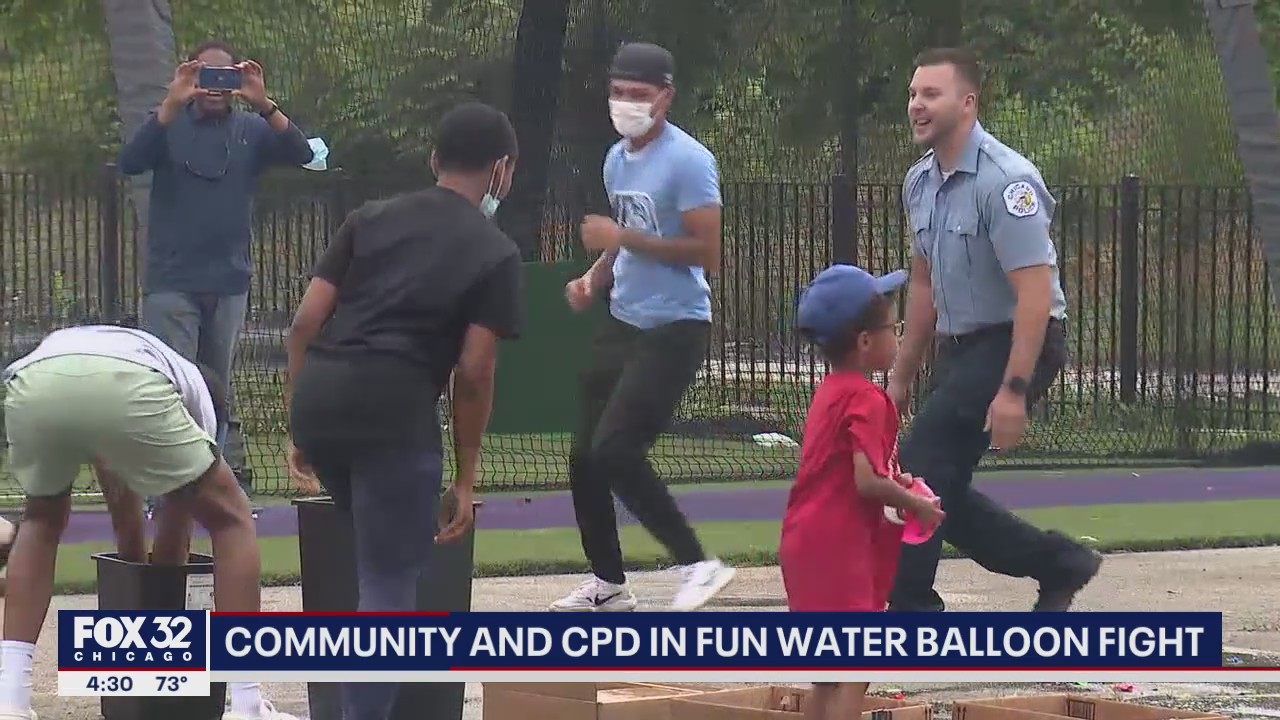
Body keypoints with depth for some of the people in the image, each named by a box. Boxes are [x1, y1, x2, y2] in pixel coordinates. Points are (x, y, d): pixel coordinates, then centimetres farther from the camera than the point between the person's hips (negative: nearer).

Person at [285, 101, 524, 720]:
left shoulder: (371, 219, 21)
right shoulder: (495, 254, 10)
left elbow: (305, 323, 13)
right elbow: (473, 372, 3)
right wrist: (466, 477, 10)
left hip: (316, 402, 5)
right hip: (394, 413, -5)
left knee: (378, 558, 27)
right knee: (389, 584, 1)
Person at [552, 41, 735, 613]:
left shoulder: (687, 161, -14)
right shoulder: (617, 159, 11)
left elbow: (707, 251, -20)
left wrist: (623, 237, -20)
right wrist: (596, 278, 7)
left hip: (674, 329, -9)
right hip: (622, 323, 9)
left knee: (615, 451, -18)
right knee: (585, 457, 9)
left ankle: (698, 564, -9)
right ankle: (607, 583, 23)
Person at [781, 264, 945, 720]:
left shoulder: (831, 392, 14)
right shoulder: (866, 400, -16)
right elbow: (867, 482, -23)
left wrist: (893, 482, 12)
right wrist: (916, 504, -8)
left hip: (808, 544, 10)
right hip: (839, 550, -10)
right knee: (852, 674, -9)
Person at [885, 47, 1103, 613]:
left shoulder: (1003, 180, -20)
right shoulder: (921, 181, 7)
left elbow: (1035, 292, -23)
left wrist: (1014, 391, -28)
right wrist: (902, 376, 20)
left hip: (1016, 344, -9)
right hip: (960, 349, 9)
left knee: (922, 473, -14)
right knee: (941, 488, 6)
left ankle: (910, 609, -6)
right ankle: (1060, 564, 21)